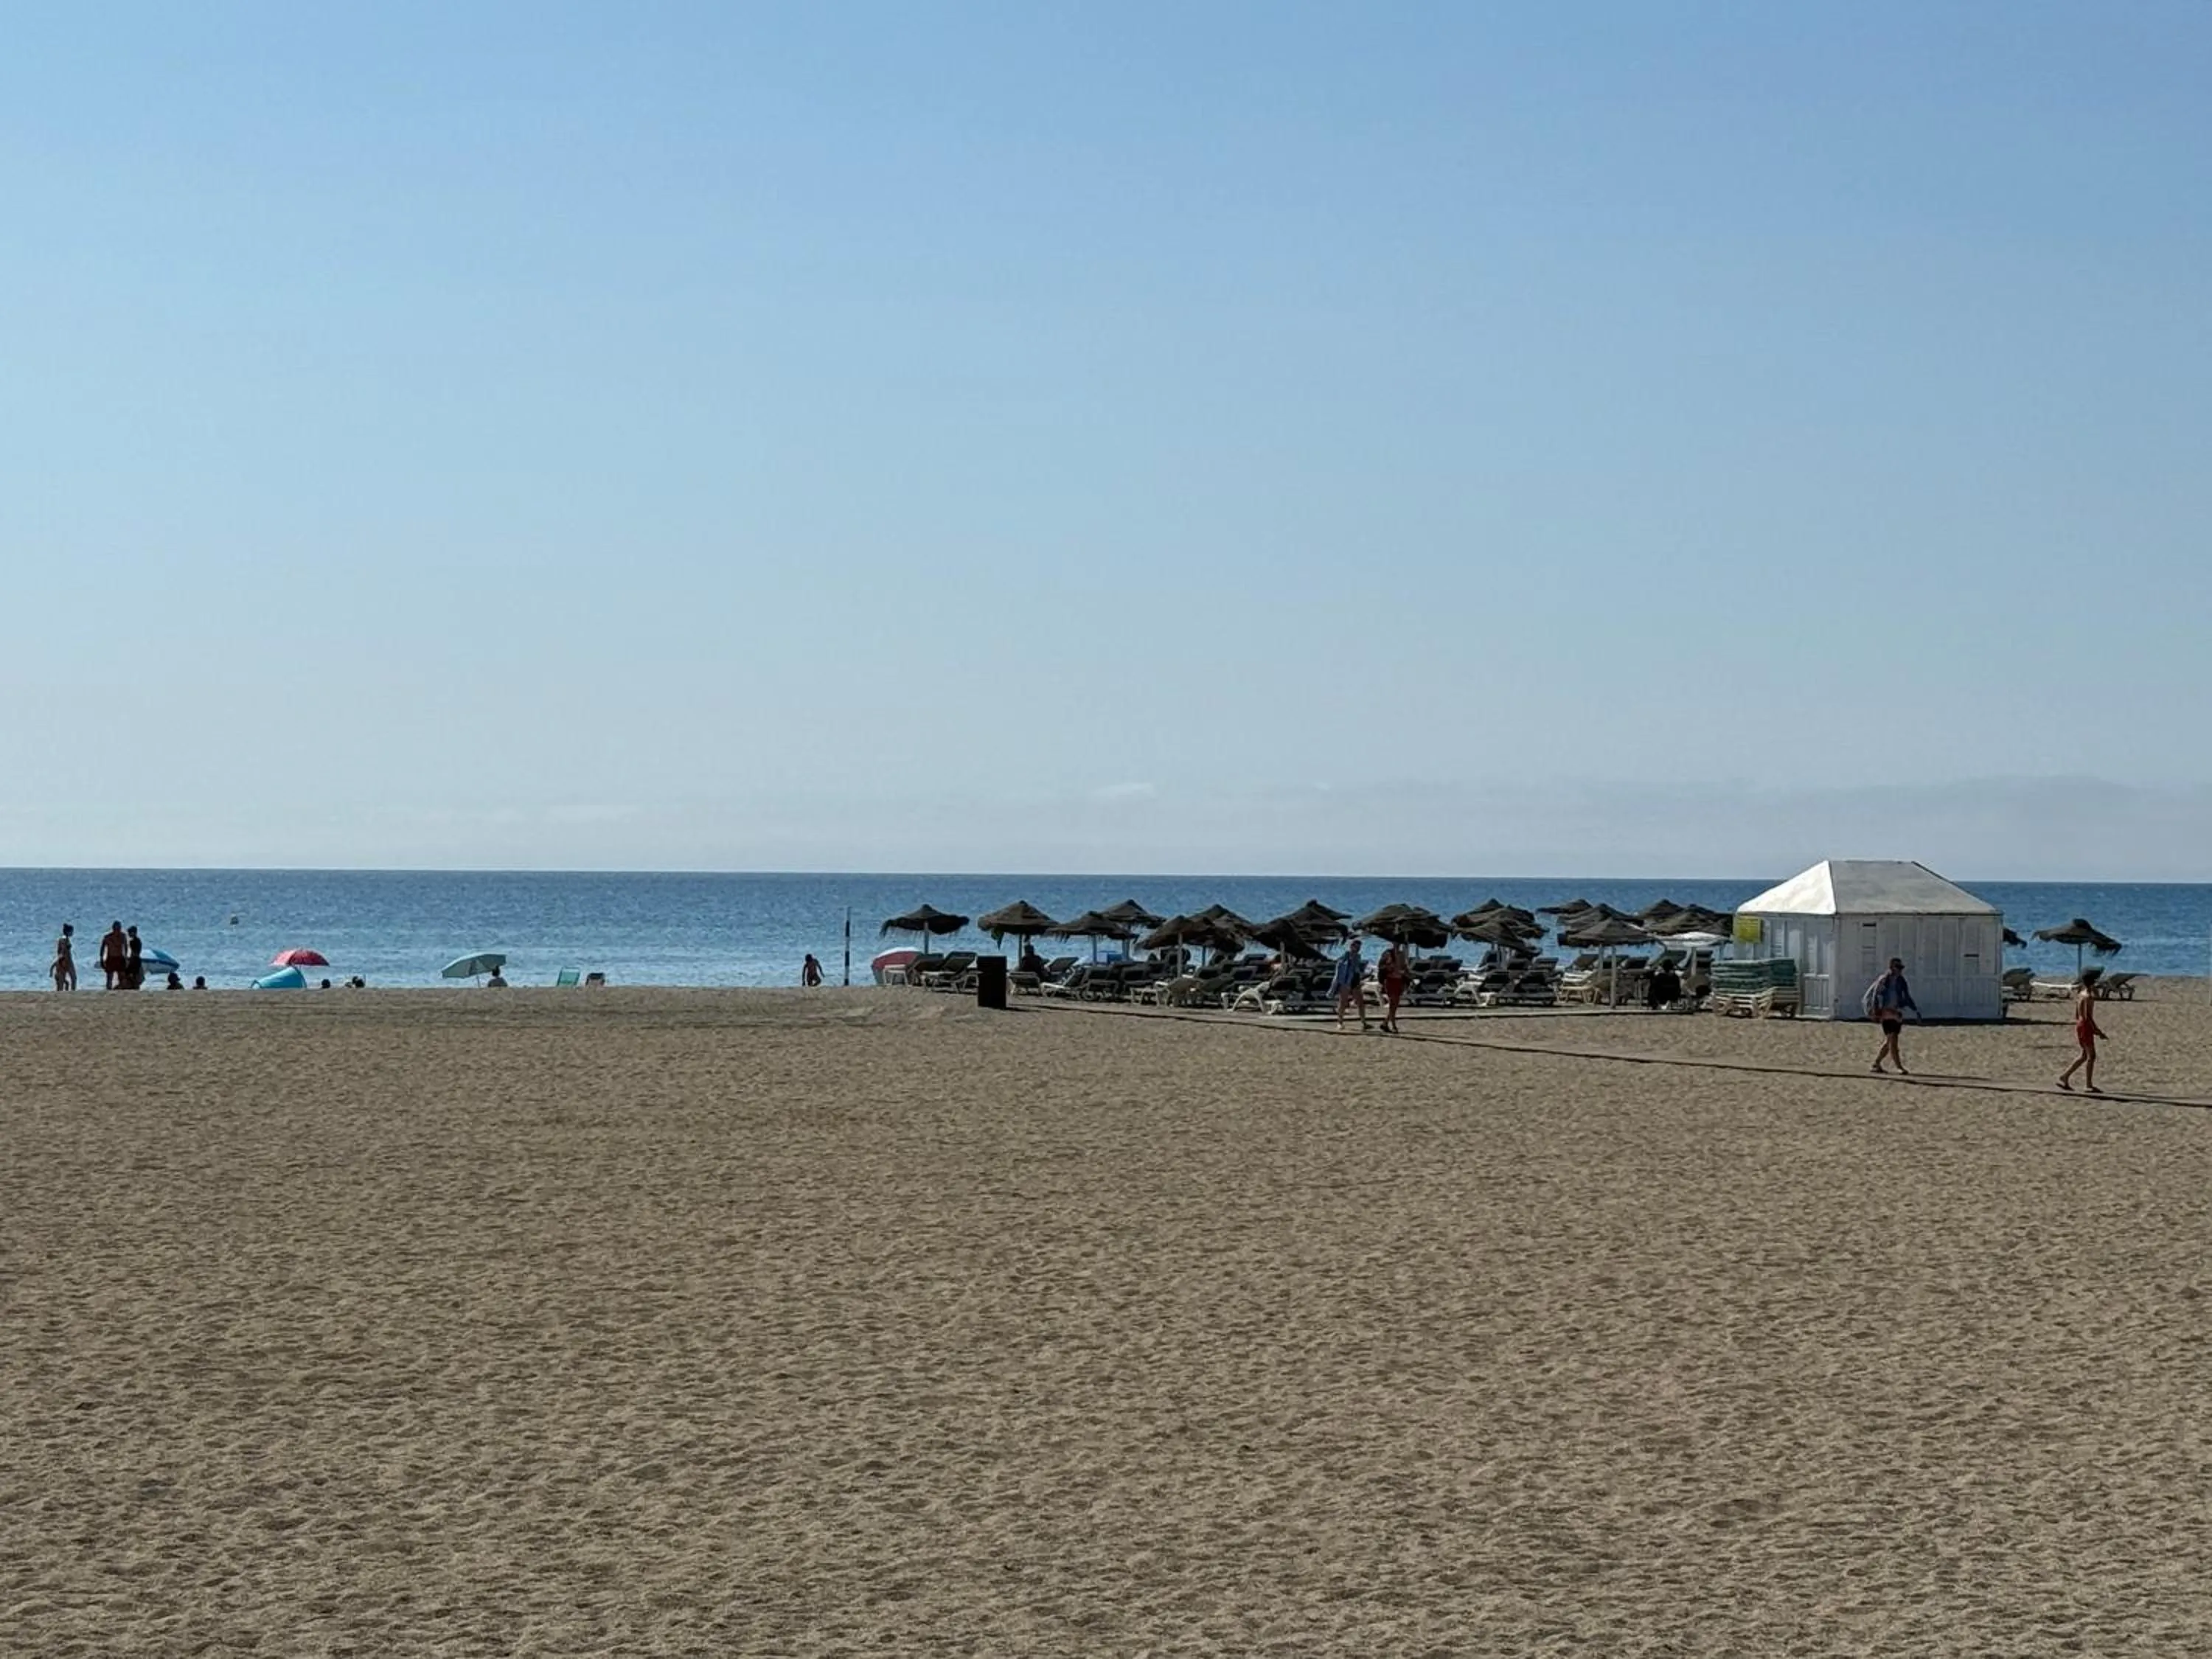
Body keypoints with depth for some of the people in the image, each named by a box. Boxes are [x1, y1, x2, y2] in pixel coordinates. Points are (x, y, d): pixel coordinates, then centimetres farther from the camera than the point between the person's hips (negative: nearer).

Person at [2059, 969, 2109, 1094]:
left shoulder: (2080, 994, 11)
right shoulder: (2088, 996, -17)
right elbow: (2088, 1016, -22)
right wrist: (2097, 1030, -18)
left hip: (2079, 1026, 9)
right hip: (2086, 1027, -9)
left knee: (2084, 1055, 17)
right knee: (2091, 1056, -2)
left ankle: (2064, 1076, 14)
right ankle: (2089, 1085, 1)